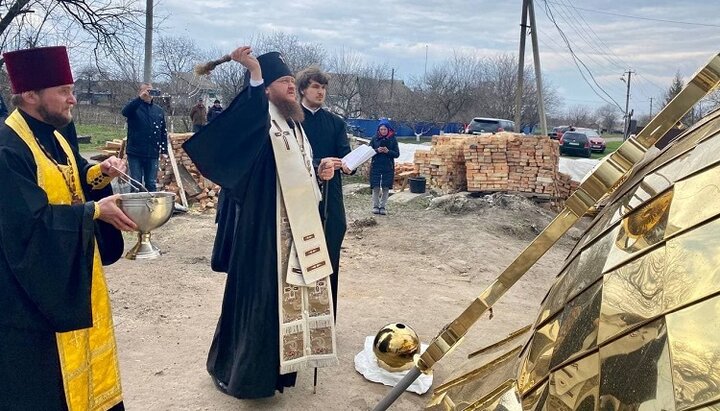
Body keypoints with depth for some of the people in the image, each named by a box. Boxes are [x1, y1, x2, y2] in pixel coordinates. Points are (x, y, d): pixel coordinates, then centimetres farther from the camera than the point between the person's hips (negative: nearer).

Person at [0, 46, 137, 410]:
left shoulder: (53, 135, 6)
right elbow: (31, 223, -27)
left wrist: (98, 174, -4)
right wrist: (95, 210, -23)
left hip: (71, 274, 9)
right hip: (36, 289, -9)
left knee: (79, 350, 21)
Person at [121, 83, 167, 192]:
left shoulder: (159, 110, 12)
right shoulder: (134, 107, 1)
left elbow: (163, 132, 13)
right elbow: (125, 111, -24)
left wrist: (164, 150, 7)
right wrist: (140, 98, -32)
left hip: (153, 154, 3)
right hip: (135, 153, -3)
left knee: (152, 185, 9)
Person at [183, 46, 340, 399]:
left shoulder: (296, 126, 15)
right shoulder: (256, 121, -10)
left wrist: (321, 173, 4)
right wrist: (254, 73, -42)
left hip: (298, 226, 8)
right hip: (263, 226, -8)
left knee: (289, 293, 16)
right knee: (259, 294, 1)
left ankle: (275, 364, 33)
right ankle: (242, 370, 20)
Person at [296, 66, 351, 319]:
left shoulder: (335, 123, 12)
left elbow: (345, 154, 1)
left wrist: (346, 165, -23)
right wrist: (320, 163, -23)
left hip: (330, 199, 3)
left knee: (329, 260, 7)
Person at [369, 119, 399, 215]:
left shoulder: (393, 139, 1)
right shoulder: (375, 139, 3)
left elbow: (397, 154, 0)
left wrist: (388, 151, -18)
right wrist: (377, 150, -16)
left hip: (388, 167, 0)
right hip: (376, 166, 0)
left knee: (386, 188, 2)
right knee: (376, 187, 1)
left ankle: (383, 207, 12)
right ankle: (375, 206, 13)